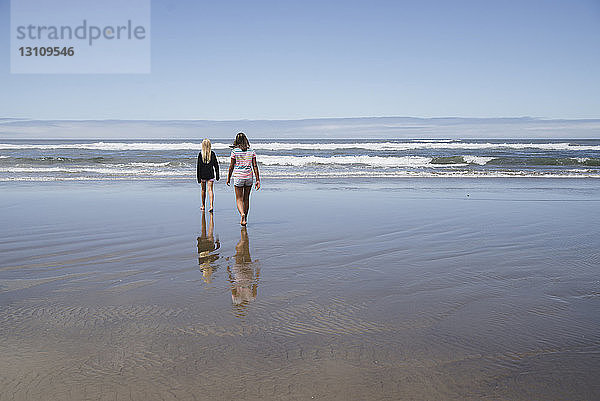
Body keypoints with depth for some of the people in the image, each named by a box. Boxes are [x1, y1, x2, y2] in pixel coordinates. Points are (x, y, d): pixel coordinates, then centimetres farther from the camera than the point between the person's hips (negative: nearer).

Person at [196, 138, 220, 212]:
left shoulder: (200, 154, -7)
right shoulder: (212, 154, -2)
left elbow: (198, 166, -7)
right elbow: (216, 165, 4)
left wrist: (198, 177, -3)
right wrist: (217, 175, 14)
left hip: (202, 175, -1)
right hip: (211, 174, 1)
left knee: (203, 190, 14)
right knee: (210, 190, -2)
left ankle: (203, 206, 26)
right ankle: (211, 206, -16)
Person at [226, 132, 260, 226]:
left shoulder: (235, 151, -6)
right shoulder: (251, 151, 2)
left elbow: (231, 166, -3)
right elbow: (255, 166, -1)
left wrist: (228, 178, 8)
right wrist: (258, 180, 1)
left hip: (238, 177, -3)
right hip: (249, 177, 3)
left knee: (239, 199, 4)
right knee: (246, 199, 15)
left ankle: (242, 214, -22)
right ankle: (245, 219, 24)